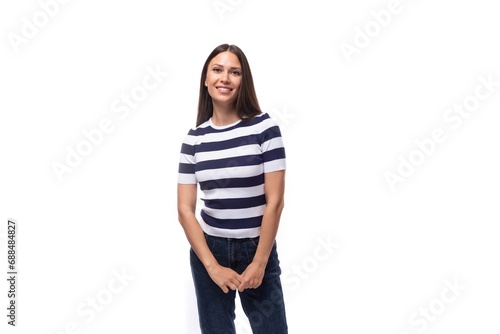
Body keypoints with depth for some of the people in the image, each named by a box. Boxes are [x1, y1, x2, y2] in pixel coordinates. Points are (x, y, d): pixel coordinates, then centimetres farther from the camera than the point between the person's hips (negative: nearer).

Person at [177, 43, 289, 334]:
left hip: (258, 249, -2)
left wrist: (259, 263, -10)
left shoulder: (264, 127, -8)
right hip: (209, 248, 2)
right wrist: (212, 266, -9)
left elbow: (275, 201, -10)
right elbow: (185, 209, -3)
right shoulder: (194, 138, -2)